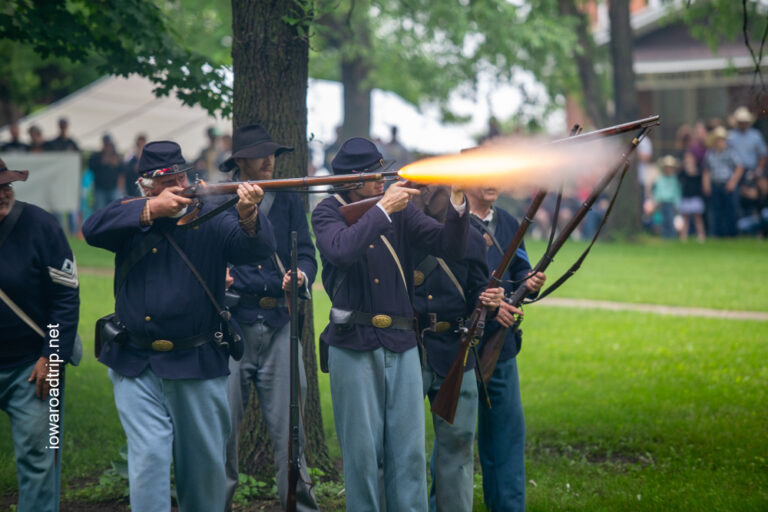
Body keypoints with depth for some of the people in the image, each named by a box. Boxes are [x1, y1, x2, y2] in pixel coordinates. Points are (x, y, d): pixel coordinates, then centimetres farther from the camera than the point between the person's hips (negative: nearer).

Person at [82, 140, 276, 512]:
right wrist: (151, 210, -25)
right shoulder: (131, 217, 4)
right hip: (136, 368, 0)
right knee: (149, 455, -10)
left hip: (198, 368, 0)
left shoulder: (210, 220, -2)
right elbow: (93, 230, -16)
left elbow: (259, 248, -17)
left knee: (205, 463, 11)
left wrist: (248, 216, -40)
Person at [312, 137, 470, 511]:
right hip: (354, 346, -3)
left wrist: (457, 202, -15)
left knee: (409, 450, 3)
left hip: (401, 343, 3)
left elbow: (451, 247, -1)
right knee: (362, 450, 1)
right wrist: (382, 210, -24)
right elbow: (342, 251, -24)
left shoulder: (401, 210, 6)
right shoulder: (328, 213, -2)